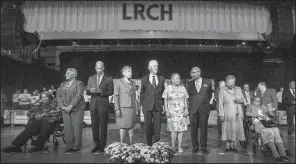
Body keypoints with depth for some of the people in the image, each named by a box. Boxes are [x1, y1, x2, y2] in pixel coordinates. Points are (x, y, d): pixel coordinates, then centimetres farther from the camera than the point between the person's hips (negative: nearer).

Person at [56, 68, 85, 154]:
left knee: (76, 127, -3)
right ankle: (69, 146, 12)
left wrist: (71, 106, -18)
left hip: (76, 109, -5)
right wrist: (62, 106, -4)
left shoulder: (79, 83, 1)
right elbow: (58, 95, 11)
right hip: (65, 110, 5)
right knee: (67, 128, 3)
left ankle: (76, 146, 7)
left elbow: (79, 95, -11)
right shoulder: (63, 84, 19)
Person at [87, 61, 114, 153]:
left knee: (103, 126, 1)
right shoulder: (91, 78, 14)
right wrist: (90, 91, -11)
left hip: (103, 104, -3)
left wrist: (101, 92, -17)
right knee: (94, 125, 5)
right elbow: (87, 92, 12)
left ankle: (103, 146, 10)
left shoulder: (108, 79, 3)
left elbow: (111, 92, -2)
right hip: (93, 104, 4)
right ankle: (97, 144, 17)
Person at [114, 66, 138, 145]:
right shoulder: (118, 82, -1)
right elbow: (116, 96, -5)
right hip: (122, 107, -5)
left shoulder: (133, 83, 14)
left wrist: (136, 108, 10)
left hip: (131, 108, 5)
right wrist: (117, 109, -11)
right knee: (123, 126, -2)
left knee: (131, 126, 6)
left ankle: (131, 144, 15)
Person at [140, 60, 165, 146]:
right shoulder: (144, 79, 6)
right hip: (147, 106, 0)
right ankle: (149, 144, 17)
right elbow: (141, 93, 11)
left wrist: (160, 102, 9)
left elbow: (162, 91, 15)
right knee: (148, 126, 5)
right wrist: (142, 105, 7)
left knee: (157, 125, -2)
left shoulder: (161, 79, 10)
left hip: (158, 106, 1)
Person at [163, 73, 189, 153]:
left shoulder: (183, 88, 8)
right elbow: (165, 101, 3)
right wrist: (166, 111, -4)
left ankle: (180, 146, 11)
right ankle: (173, 146, 11)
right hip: (172, 112, -2)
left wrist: (186, 109, 0)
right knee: (174, 129, -3)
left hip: (181, 112, 2)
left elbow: (185, 100, 10)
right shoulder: (168, 88, 2)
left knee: (181, 129, 1)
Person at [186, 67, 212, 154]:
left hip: (204, 108, -1)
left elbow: (210, 94, 16)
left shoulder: (207, 82, 6)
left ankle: (204, 147, 13)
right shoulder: (189, 84, 9)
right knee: (193, 128, 3)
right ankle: (195, 146, 14)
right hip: (193, 109, 1)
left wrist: (206, 102, 10)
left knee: (204, 128, 2)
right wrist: (192, 103, 8)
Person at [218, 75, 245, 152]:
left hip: (238, 114, 4)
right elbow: (221, 104, -1)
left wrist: (239, 100, -9)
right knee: (228, 129, -3)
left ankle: (233, 145, 13)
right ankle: (228, 146, 7)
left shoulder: (238, 89, 12)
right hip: (228, 114, -4)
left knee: (236, 129, 2)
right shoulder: (222, 91, 1)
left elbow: (242, 100, 16)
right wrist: (221, 115, -7)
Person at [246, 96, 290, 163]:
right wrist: (258, 115, -7)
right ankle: (276, 156, -42)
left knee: (276, 131, -30)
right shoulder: (251, 107, 21)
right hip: (258, 123, -4)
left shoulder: (263, 106, 32)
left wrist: (270, 111, 1)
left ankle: (283, 155, -39)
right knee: (269, 132, -35)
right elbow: (247, 113, 1)